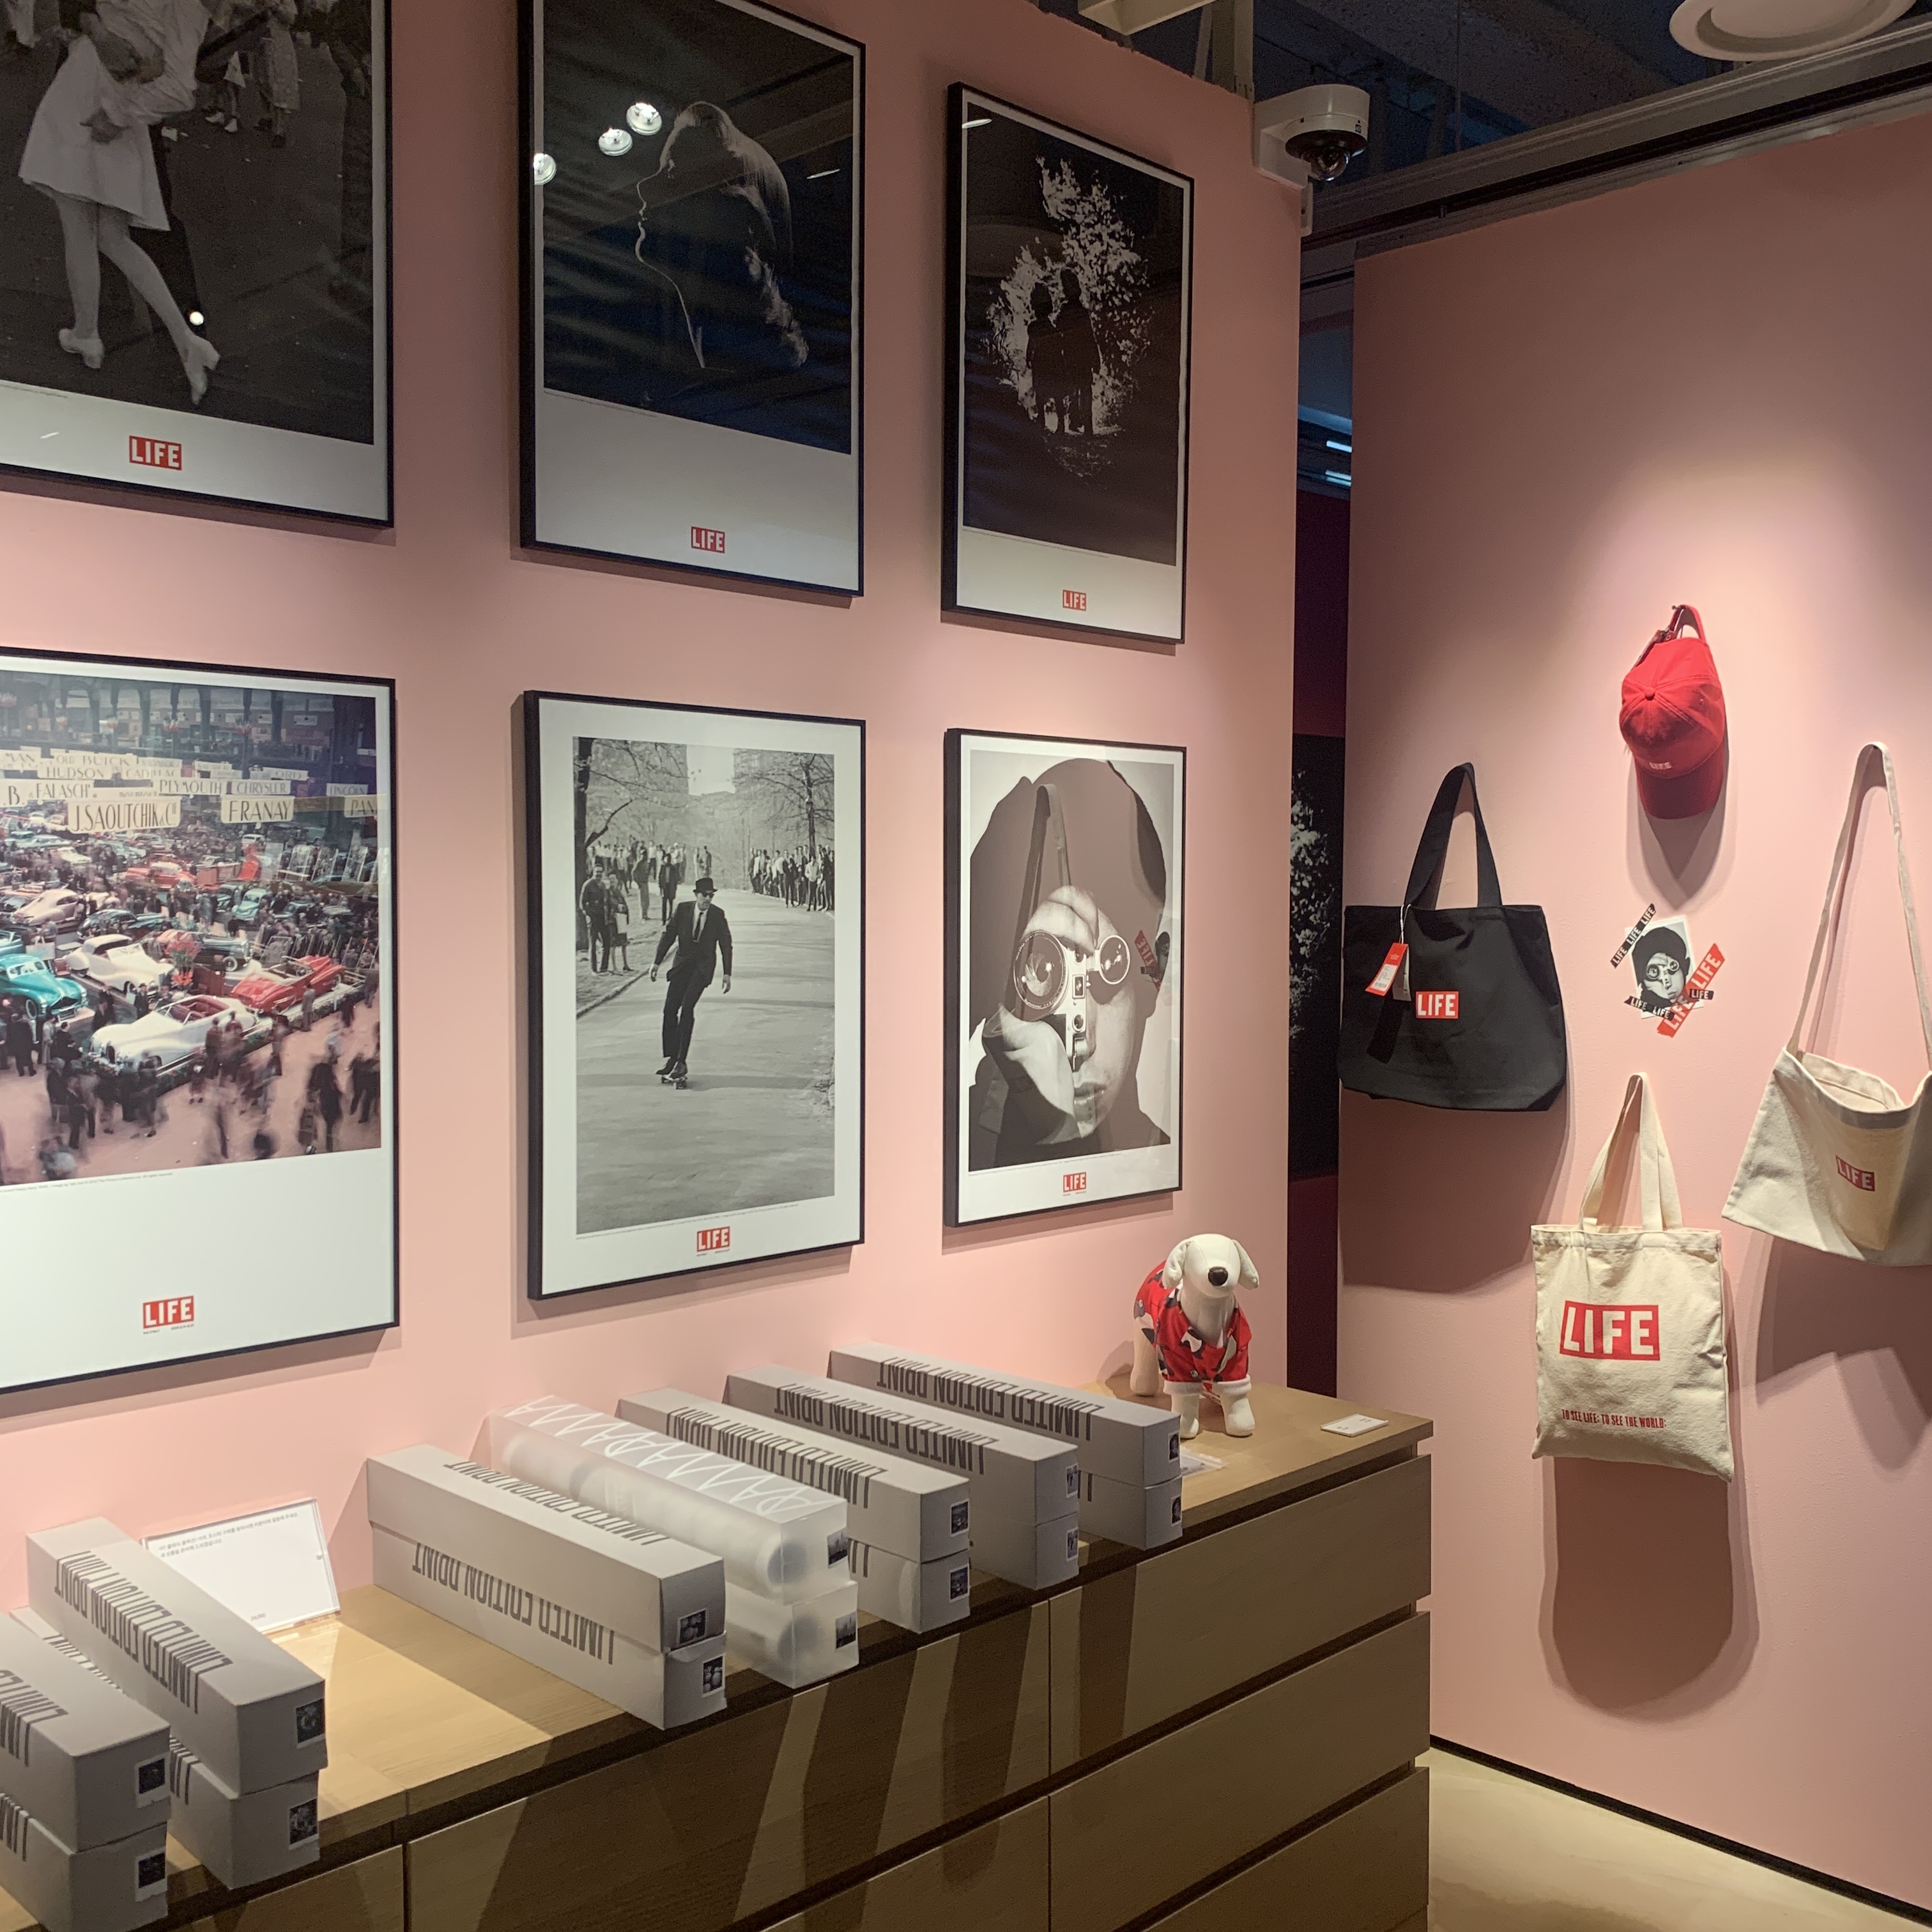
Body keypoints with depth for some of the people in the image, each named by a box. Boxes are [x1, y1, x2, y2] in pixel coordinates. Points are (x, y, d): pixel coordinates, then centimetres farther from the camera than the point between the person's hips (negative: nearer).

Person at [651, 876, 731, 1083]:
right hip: (682, 965, 3)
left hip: (703, 967, -3)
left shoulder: (718, 916, -2)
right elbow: (669, 936, 5)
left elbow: (726, 945, 5)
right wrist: (657, 962, 0)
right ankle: (671, 1058, 7)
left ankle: (682, 1062, -15)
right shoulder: (683, 910, 0)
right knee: (670, 1009, -3)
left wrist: (727, 973, 3)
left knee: (687, 1007, -18)